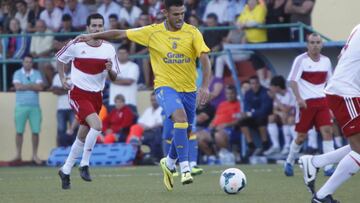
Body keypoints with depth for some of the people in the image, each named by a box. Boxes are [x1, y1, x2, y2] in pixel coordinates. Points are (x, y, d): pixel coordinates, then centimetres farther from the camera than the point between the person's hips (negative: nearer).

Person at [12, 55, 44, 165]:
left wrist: (25, 86, -7)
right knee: (19, 131, -1)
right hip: (21, 106, -1)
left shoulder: (37, 74, 9)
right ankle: (18, 154, 5)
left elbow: (40, 87, -5)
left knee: (36, 131, -2)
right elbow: (17, 86, -11)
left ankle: (35, 155, 4)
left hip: (34, 106, 1)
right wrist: (32, 86, -5)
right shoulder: (17, 73, 5)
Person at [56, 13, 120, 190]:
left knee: (82, 137, 10)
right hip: (78, 94, -5)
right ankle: (84, 165, -12)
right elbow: (60, 58, 11)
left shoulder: (109, 49, -1)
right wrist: (62, 79, 4)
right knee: (97, 125, -26)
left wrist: (110, 70, -17)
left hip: (96, 95, 5)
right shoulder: (75, 45, -9)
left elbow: (114, 77, 4)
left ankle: (65, 170, 27)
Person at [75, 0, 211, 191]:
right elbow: (120, 33, 4)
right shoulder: (152, 32, -4)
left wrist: (204, 86, -25)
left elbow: (205, 59, -11)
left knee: (185, 132, 10)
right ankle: (184, 167, -28)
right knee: (180, 117, -30)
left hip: (188, 89, 3)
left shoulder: (192, 33, -5)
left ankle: (169, 163, 40)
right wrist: (92, 36, 4)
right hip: (165, 87, -3)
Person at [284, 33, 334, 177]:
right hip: (306, 103, -4)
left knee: (327, 131, -11)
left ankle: (329, 167, -12)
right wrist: (298, 98, -22)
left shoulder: (326, 61, 9)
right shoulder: (301, 60, -6)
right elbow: (292, 80, -11)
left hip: (322, 101, 4)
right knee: (302, 135, 2)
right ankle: (289, 162, 24)